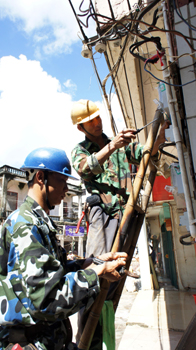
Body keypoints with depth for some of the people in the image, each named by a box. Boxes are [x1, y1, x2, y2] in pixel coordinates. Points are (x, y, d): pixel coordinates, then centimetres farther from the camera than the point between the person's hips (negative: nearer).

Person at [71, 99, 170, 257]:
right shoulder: (79, 150, 14)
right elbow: (84, 168, -10)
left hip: (126, 210, 3)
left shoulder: (122, 144, 22)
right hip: (102, 211, -2)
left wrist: (158, 140, -14)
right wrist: (112, 146, -20)